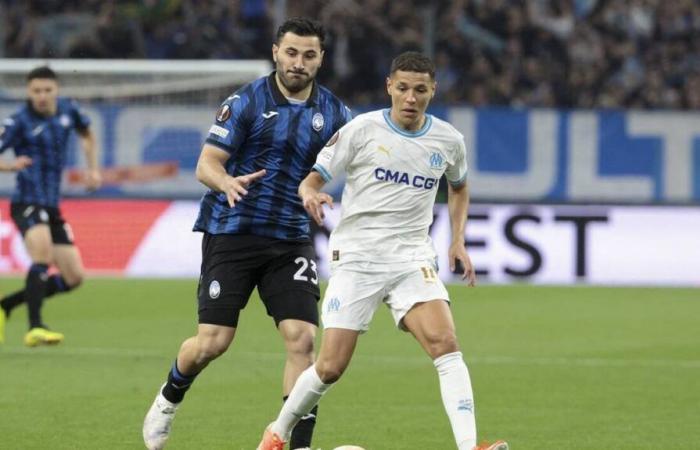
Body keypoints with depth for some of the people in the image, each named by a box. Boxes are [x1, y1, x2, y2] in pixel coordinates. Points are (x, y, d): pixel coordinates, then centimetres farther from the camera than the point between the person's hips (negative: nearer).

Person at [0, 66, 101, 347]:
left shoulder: (68, 111, 6)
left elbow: (87, 135, 27)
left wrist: (93, 169, 16)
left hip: (51, 207, 7)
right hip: (27, 203, -7)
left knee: (74, 278, 6)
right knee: (43, 254, -33)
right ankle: (35, 329, -32)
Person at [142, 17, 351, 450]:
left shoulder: (333, 112, 4)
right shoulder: (246, 102, -6)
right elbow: (207, 164, -8)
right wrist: (227, 182, -30)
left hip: (291, 240, 3)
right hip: (232, 232, -3)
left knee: (302, 339, -12)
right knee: (212, 342, -5)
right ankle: (169, 398, 28)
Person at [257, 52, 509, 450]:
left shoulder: (448, 140, 5)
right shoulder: (362, 130, -5)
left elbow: (459, 187, 26)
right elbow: (312, 180, -2)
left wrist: (458, 241, 14)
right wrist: (311, 195, -26)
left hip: (413, 258, 2)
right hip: (356, 257, -2)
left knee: (445, 343, -22)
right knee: (331, 367, -5)